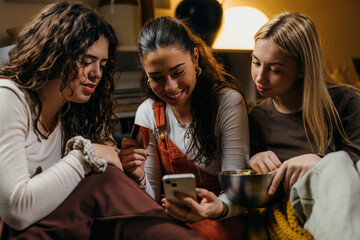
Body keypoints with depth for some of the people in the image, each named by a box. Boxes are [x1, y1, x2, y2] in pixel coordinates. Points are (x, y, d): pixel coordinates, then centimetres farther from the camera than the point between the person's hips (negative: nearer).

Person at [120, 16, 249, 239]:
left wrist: (218, 208, -37)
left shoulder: (228, 102, -12)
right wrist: (139, 179, -19)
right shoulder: (148, 114, 0)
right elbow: (152, 197, 4)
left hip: (220, 220, -3)